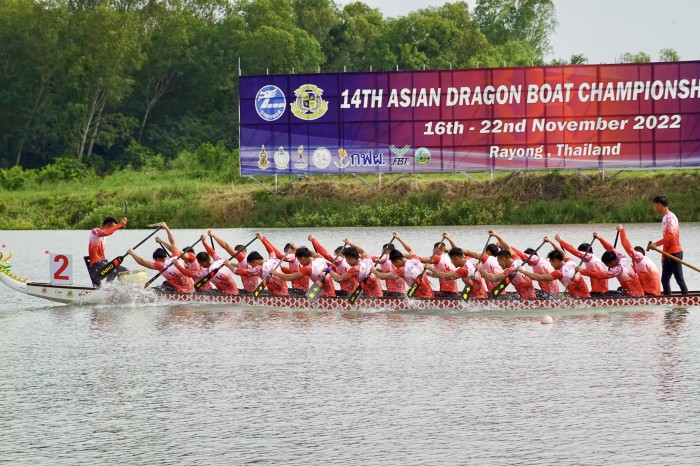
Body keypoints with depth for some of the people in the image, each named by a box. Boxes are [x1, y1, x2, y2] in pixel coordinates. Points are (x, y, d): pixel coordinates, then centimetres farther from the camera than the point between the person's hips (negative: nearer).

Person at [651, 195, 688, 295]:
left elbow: (671, 236, -23)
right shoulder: (665, 217, 16)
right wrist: (663, 255, 18)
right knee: (664, 280, 9)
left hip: (675, 253, -10)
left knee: (679, 279, -7)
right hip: (669, 253, 10)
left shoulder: (670, 217, -13)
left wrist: (656, 244, -19)